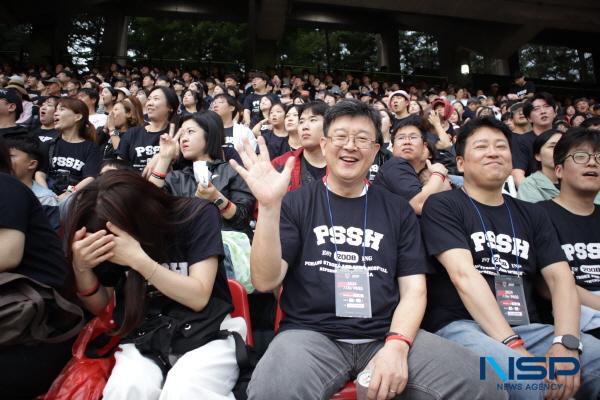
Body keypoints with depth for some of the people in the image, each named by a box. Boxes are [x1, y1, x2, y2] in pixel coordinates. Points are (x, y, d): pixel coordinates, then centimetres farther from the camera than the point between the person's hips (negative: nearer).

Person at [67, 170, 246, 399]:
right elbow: (101, 307, 9)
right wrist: (81, 267, -11)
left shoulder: (197, 214, -10)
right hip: (144, 338, 3)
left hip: (206, 332, -2)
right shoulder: (112, 238, 1)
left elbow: (199, 297, -15)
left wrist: (138, 259, -24)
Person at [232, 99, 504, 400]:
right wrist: (269, 206, -20)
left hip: (386, 335, 3)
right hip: (311, 334, -2)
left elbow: (413, 288, 7)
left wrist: (397, 344, -12)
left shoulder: (398, 210, 11)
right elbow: (266, 281, -6)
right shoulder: (296, 203, 4)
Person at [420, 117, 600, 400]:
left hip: (529, 329, 6)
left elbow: (560, 278, 6)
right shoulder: (442, 206, 0)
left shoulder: (532, 214, 18)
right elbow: (463, 274, -13)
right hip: (460, 327, -5)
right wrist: (513, 345, -20)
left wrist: (566, 342, -12)